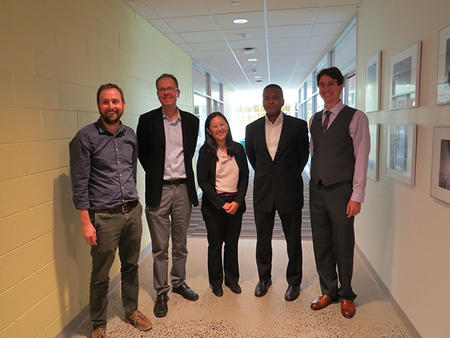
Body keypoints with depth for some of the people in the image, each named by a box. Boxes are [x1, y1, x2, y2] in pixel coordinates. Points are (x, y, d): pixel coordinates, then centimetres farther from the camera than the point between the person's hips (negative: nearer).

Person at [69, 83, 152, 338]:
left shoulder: (130, 135, 7)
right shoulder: (86, 137, -9)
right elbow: (79, 184, -10)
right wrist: (86, 223, -11)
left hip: (133, 212, 5)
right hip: (104, 217, -5)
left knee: (131, 266, 18)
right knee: (100, 275, 8)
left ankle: (131, 310, 39)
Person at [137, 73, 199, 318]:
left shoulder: (191, 121, 5)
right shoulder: (147, 120, -2)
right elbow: (142, 153, 6)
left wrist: (182, 174, 9)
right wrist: (156, 173, 4)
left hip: (183, 189, 3)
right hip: (158, 190, -2)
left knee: (180, 243, 16)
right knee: (160, 247, 7)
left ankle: (179, 282, 35)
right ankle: (161, 292, 22)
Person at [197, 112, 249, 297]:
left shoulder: (238, 149, 3)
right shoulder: (205, 152, -6)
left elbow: (245, 177, 4)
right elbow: (202, 181, -8)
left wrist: (237, 201, -8)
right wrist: (222, 204, -12)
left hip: (236, 203, 3)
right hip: (214, 204, -2)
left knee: (232, 243, 12)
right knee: (215, 244, 8)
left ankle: (232, 279, 31)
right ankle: (216, 281, 28)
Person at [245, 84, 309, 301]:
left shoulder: (298, 126, -4)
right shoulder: (252, 128, 4)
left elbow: (303, 155, 9)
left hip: (290, 192, -2)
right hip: (263, 192, 2)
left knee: (293, 241, 9)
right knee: (262, 240, 13)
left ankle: (294, 282, 29)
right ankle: (264, 279, 33)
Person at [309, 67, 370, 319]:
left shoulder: (356, 118, -4)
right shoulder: (315, 120, 13)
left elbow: (361, 158, -8)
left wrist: (357, 196, -12)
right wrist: (315, 183, 11)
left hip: (341, 191, -5)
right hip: (317, 191, 5)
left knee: (343, 246, 7)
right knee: (321, 245, 12)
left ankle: (346, 295, 27)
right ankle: (328, 291, 30)